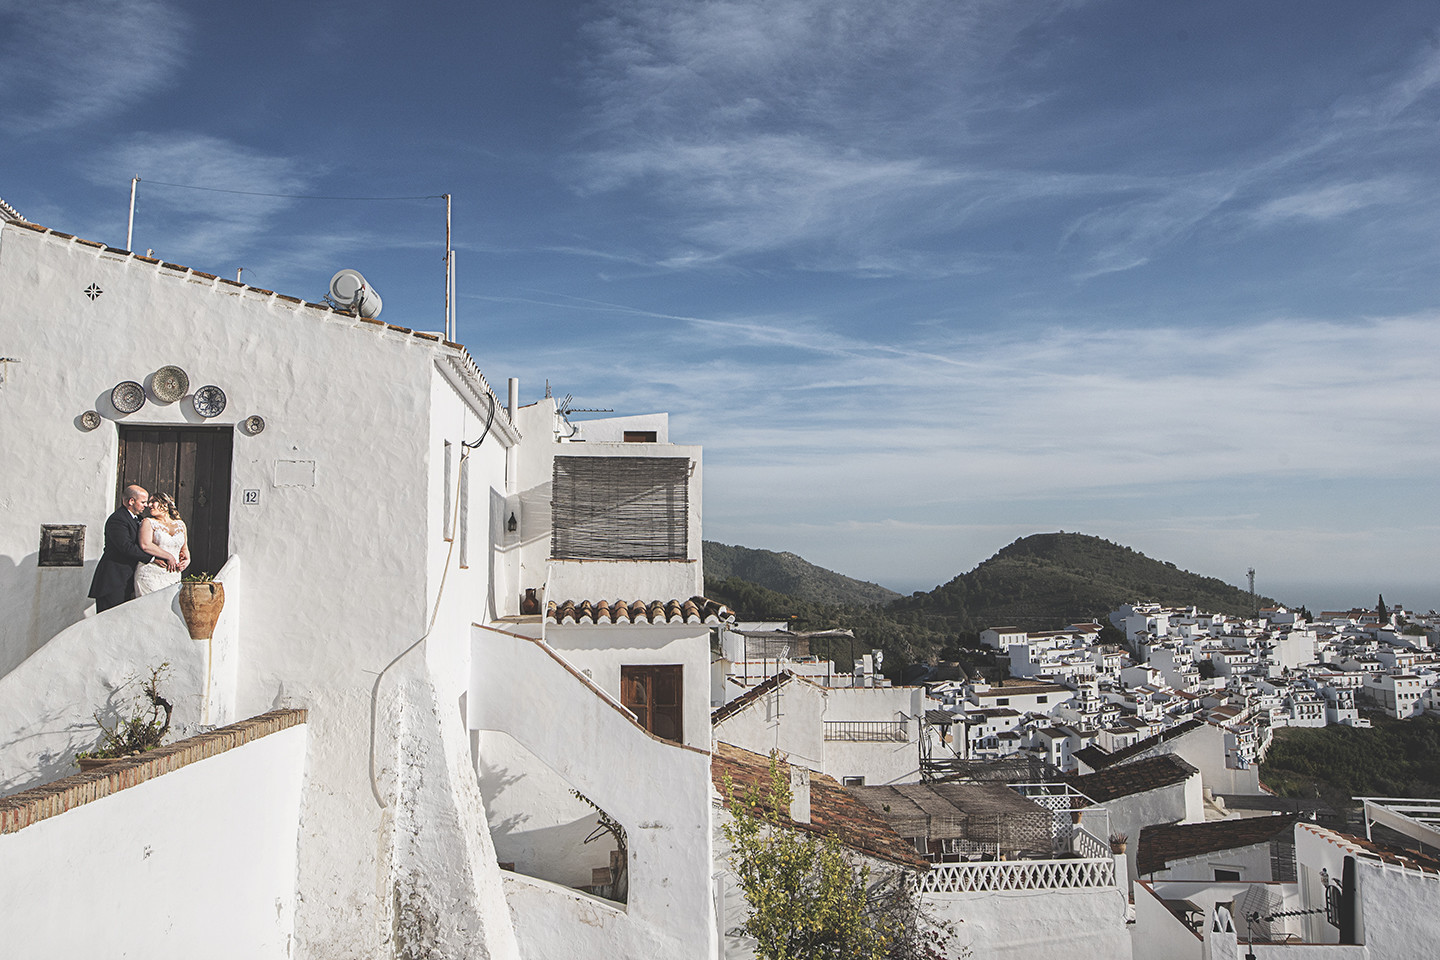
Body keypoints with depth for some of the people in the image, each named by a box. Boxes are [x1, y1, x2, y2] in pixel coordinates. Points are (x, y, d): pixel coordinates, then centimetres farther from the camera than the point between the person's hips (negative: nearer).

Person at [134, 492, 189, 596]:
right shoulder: (148, 522, 5)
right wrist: (169, 557, -10)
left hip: (173, 576, 3)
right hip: (150, 575, -3)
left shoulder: (180, 524, 16)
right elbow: (145, 545, -10)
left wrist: (187, 560, 5)